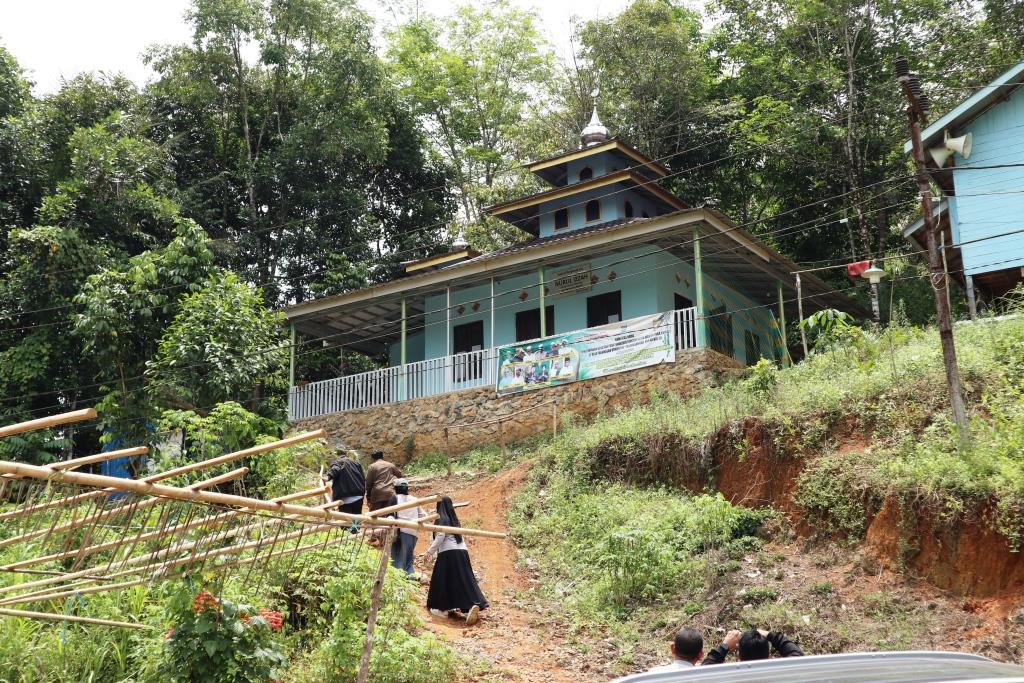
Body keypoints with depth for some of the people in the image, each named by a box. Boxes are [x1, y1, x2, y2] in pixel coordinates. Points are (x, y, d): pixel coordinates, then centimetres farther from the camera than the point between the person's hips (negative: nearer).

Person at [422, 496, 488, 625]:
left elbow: (440, 537, -13)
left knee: (443, 580, 6)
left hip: (448, 552, -7)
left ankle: (444, 608, 10)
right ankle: (474, 604, -10)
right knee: (463, 580, 4)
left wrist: (430, 551, -6)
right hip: (462, 552, 7)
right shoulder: (454, 519, 19)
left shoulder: (442, 519, -3)